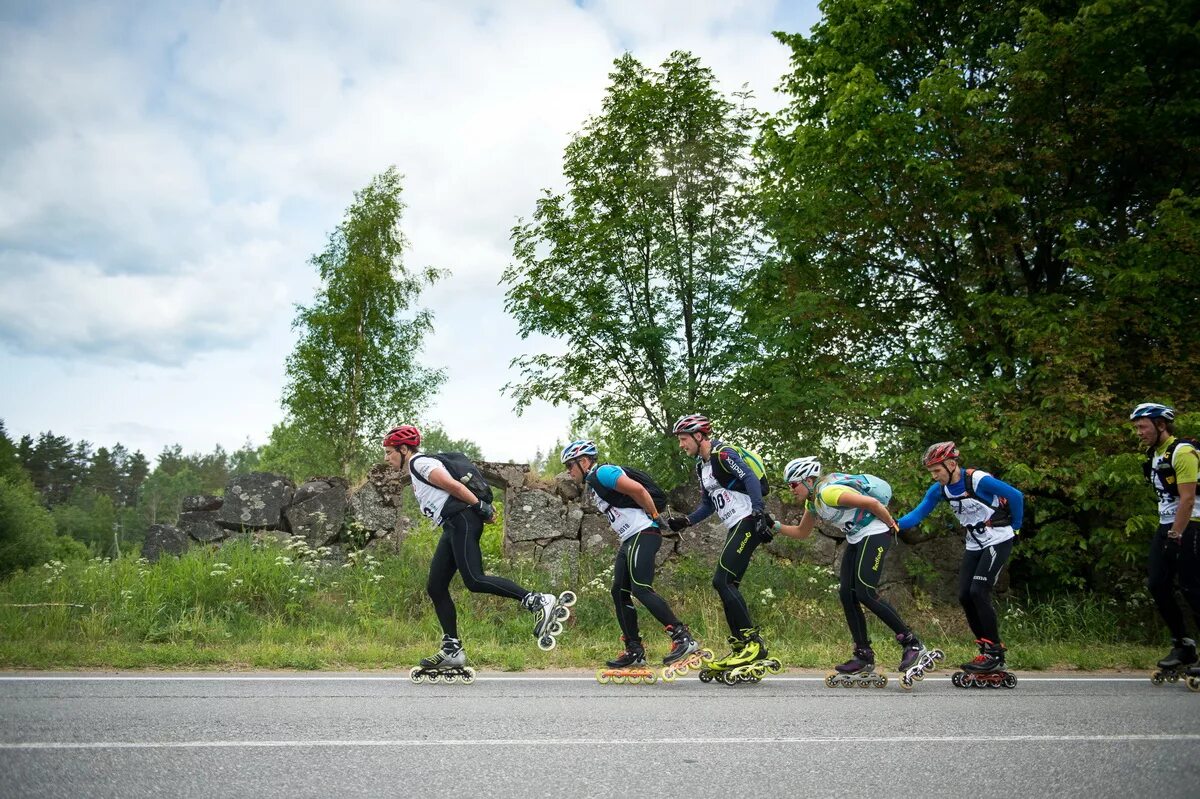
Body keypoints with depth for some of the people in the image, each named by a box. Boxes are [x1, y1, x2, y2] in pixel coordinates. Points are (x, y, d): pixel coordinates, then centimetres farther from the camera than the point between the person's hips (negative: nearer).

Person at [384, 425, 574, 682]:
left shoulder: (420, 463, -3)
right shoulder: (415, 474, 28)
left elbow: (454, 486, -13)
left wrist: (480, 507, -11)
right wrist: (482, 507, 14)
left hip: (461, 521, -10)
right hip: (452, 527, 10)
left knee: (474, 580, -22)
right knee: (435, 588, 6)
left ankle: (539, 602, -24)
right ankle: (452, 650, 8)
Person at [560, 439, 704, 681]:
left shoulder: (603, 473, -9)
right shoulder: (592, 484, 22)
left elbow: (638, 489, -19)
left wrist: (654, 515, -9)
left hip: (643, 533, -10)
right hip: (629, 540, 10)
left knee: (641, 588, -18)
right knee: (620, 593, 5)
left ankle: (684, 638, -19)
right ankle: (635, 652, 9)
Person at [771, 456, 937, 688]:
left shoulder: (829, 492, -22)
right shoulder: (812, 502, 9)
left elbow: (872, 502, -24)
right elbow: (802, 532, 21)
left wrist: (891, 525, -11)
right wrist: (776, 526, 7)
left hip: (875, 534, -10)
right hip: (856, 539, 10)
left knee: (865, 592, -17)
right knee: (846, 594, 2)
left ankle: (913, 646, -9)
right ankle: (864, 659, 6)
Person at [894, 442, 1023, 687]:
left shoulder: (979, 480, -23)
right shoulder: (940, 490, -3)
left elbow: (1016, 497, -15)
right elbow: (918, 514, -7)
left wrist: (1015, 527, -5)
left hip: (999, 541, -7)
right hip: (975, 545, 7)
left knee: (978, 592, -17)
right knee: (965, 596, -1)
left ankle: (995, 653, -7)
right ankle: (988, 650, 10)